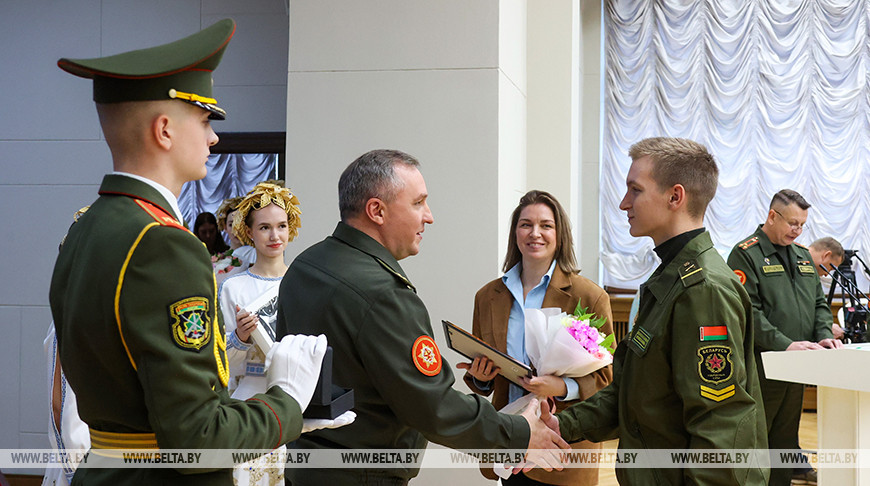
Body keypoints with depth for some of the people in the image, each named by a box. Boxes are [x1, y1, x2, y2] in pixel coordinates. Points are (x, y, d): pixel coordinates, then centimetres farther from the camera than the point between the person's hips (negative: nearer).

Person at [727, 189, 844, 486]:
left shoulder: (802, 255, 15)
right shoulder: (746, 254, -9)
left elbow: (819, 302, 18)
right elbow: (747, 311, -18)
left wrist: (824, 335, -1)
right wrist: (785, 344, -22)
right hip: (761, 366, -7)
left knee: (786, 438, 14)